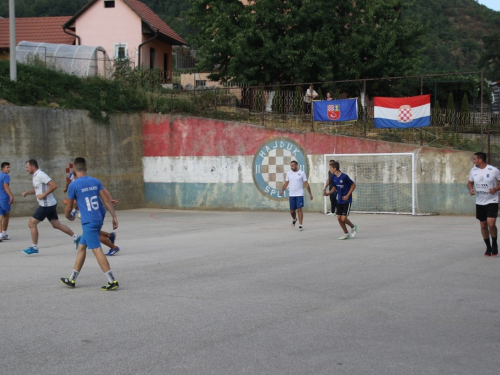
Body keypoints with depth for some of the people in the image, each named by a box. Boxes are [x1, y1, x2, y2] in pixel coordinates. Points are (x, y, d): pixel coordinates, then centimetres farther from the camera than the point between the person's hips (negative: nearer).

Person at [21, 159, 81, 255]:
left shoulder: (40, 175, -18)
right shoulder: (36, 175, 13)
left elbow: (54, 186, -25)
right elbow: (36, 189, 28)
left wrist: (43, 195, -21)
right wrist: (27, 192, 10)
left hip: (46, 205, -10)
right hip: (50, 204, 10)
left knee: (32, 224, -3)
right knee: (57, 224, 12)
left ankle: (34, 247, 4)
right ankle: (76, 238, 15)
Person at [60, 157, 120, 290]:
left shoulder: (73, 185, -8)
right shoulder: (95, 181, 7)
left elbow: (68, 208, 0)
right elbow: (107, 200, 2)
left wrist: (68, 216, 21)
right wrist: (114, 216, 4)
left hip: (88, 222, -7)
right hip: (99, 220, 7)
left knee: (97, 250, -6)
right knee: (81, 247, 17)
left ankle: (113, 281, -11)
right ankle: (72, 279, 26)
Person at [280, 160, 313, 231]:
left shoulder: (302, 173, -3)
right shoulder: (288, 173, 7)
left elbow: (306, 184, -1)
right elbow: (286, 183, 10)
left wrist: (310, 193, -3)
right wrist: (282, 190, -7)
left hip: (299, 195, -3)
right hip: (291, 195, 4)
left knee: (299, 209, -9)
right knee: (292, 211, 9)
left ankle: (300, 225, -6)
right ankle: (294, 219, 40)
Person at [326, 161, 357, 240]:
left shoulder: (344, 176, -19)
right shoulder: (333, 177, 1)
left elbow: (353, 185, -10)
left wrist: (347, 195, -14)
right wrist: (328, 193, -4)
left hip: (346, 201, -7)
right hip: (339, 201, 7)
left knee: (343, 218, -10)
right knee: (339, 218, 3)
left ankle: (353, 227, 19)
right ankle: (346, 234, 18)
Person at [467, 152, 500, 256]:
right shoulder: (473, 170, 2)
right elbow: (470, 182, 15)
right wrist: (470, 189, -6)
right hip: (479, 202, 5)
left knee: (491, 224, -17)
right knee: (483, 225, 8)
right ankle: (488, 247, 23)